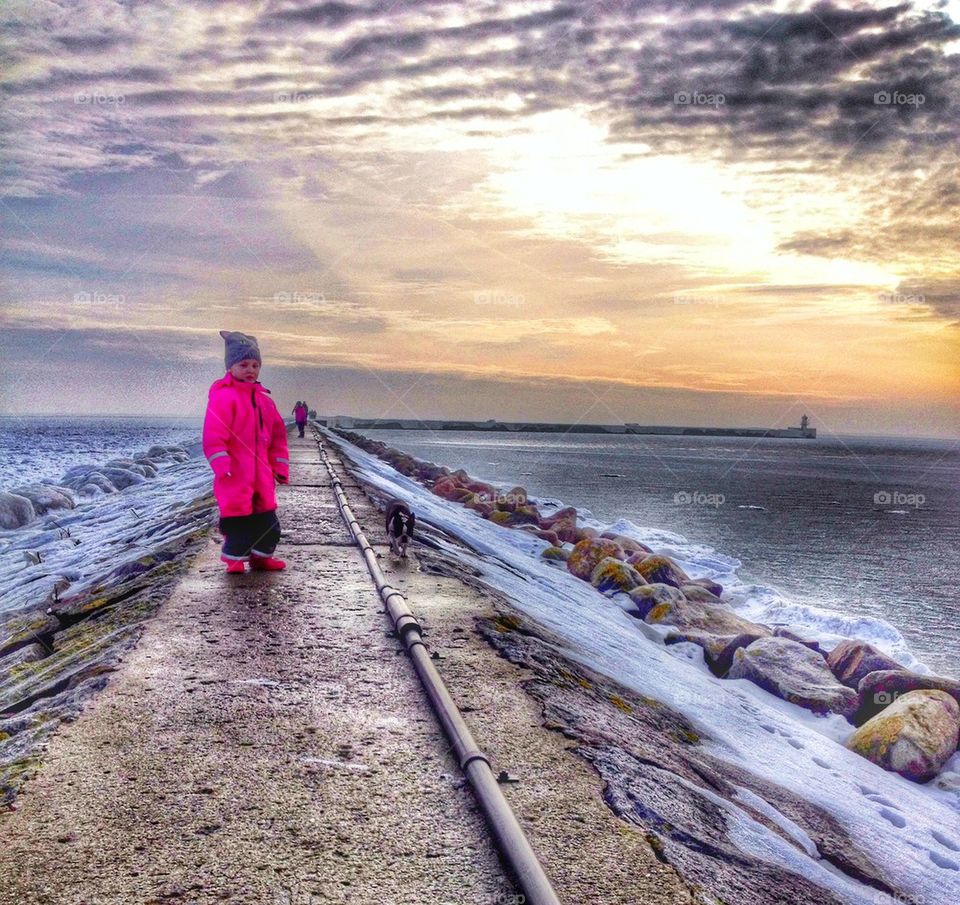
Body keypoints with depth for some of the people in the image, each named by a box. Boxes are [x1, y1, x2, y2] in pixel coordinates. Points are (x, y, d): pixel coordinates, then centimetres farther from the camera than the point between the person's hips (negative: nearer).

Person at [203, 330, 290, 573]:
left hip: (261, 474, 7)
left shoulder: (263, 399, 14)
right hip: (235, 474, -7)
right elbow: (213, 434, -16)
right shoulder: (224, 396, -9)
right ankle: (235, 559, 14)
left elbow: (278, 434, 18)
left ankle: (261, 555, 27)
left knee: (267, 517, 11)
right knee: (239, 515, -3)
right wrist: (222, 465, -22)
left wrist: (280, 466, 13)